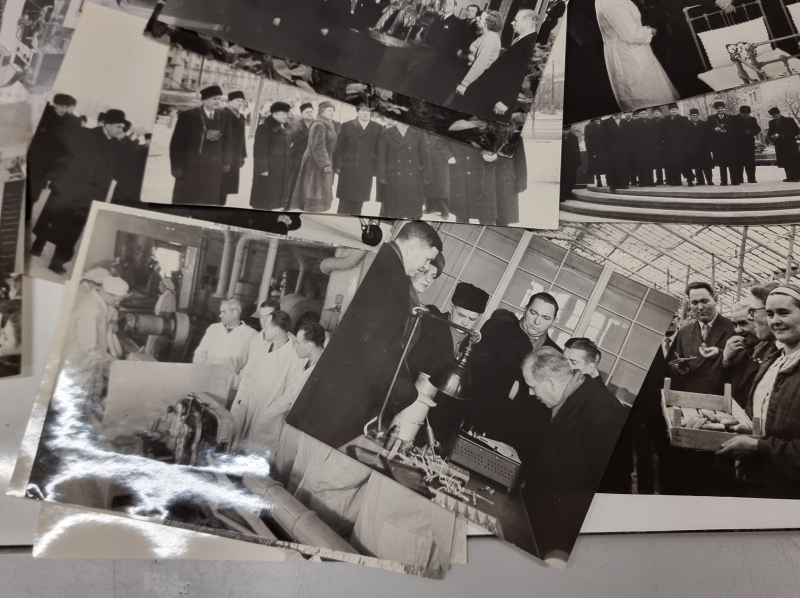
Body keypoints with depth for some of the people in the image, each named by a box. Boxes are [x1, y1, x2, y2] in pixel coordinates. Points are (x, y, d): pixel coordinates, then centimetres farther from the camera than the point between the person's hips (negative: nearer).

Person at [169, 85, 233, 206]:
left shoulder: (224, 118, 6)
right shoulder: (188, 116, -4)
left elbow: (228, 141, 12)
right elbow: (177, 143, -4)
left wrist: (226, 162, 3)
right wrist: (177, 166, -8)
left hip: (213, 171, 2)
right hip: (190, 169, -2)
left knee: (208, 203, 3)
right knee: (184, 203, 4)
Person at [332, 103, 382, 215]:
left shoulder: (377, 128, 7)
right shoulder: (347, 126, 7)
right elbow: (339, 147, 4)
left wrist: (377, 168, -2)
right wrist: (337, 165, -4)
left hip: (366, 172, 1)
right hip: (348, 169, -1)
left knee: (359, 202, 4)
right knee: (345, 202, 0)